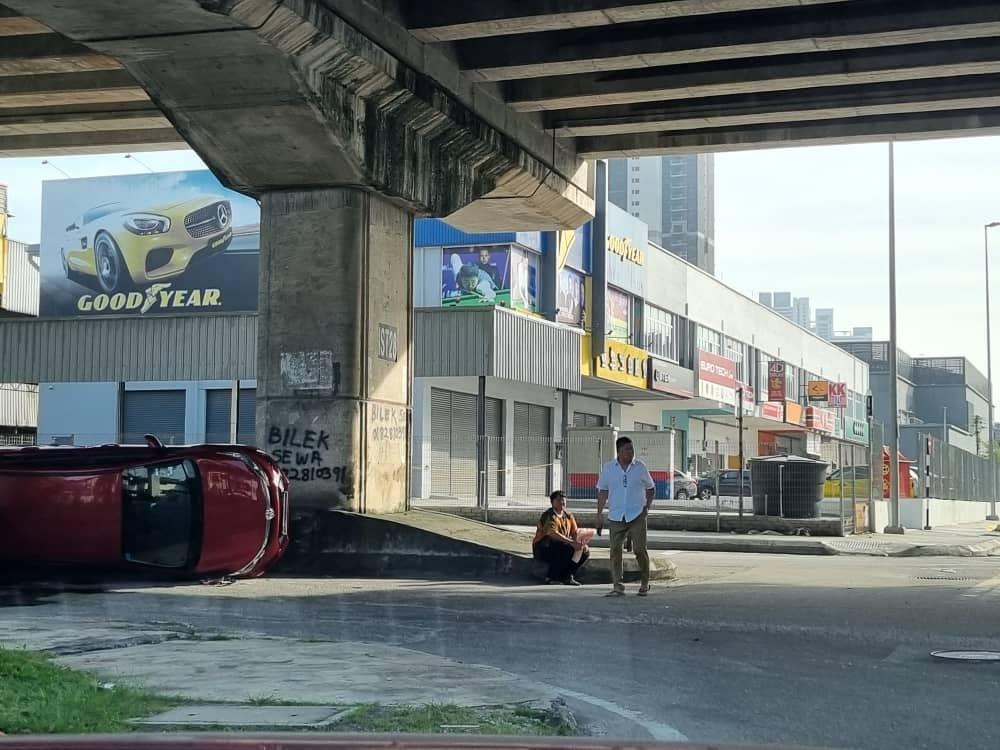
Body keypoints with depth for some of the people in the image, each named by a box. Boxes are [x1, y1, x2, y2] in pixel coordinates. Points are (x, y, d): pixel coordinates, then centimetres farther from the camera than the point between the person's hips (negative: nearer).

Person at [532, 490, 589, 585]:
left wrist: (581, 543, -19)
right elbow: (553, 533, -33)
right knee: (569, 549, -33)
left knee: (585, 552, -6)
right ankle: (551, 577, -20)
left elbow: (575, 533, 4)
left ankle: (566, 576, 0)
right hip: (543, 550, -8)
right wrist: (572, 543, -41)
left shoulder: (568, 516, 9)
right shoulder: (549, 516, -17)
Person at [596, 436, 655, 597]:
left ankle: (645, 584, 14)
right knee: (615, 550, -2)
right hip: (616, 517, 1)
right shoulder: (608, 468, 3)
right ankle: (618, 587, 4)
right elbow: (602, 490, 10)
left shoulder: (640, 467, 2)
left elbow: (650, 487, 15)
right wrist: (599, 514, 7)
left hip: (637, 515, -1)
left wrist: (648, 505, 1)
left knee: (640, 550, -5)